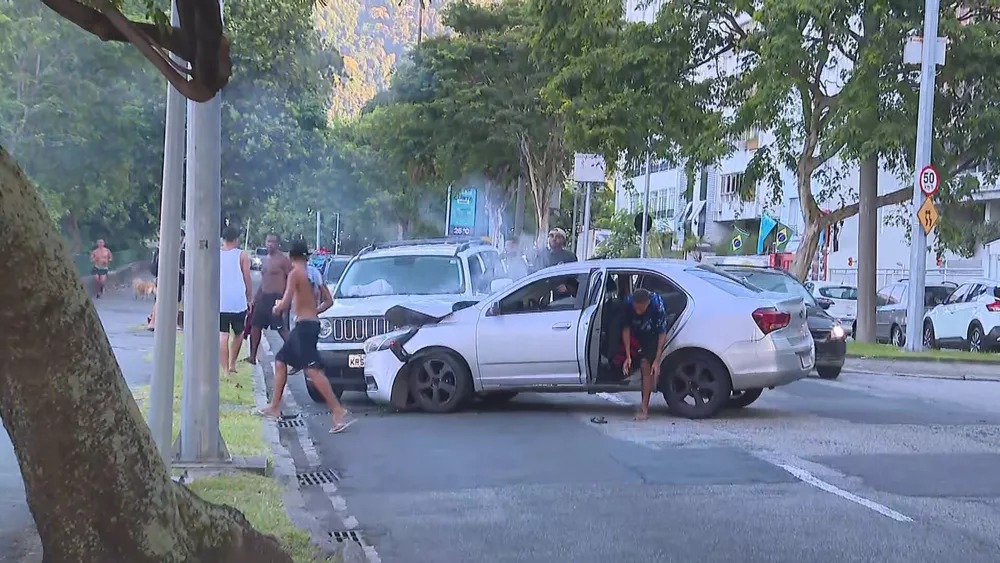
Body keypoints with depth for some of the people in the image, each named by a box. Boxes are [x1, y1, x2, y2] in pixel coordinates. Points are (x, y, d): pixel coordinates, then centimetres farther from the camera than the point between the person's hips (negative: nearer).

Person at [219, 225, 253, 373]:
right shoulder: (242, 255, 0)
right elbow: (247, 279, 0)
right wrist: (249, 299, 9)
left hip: (219, 302, 1)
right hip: (238, 302, -1)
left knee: (222, 335, 0)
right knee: (238, 333, 18)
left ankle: (225, 369, -5)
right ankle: (232, 364, 16)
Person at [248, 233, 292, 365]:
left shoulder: (283, 260, -9)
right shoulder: (265, 260, 17)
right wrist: (256, 295, 21)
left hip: (276, 298, -9)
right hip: (263, 297, 9)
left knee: (282, 329, -12)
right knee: (255, 325, 10)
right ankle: (252, 357, 20)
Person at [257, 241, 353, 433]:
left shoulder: (295, 273, -11)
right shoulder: (315, 273, 12)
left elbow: (285, 304, -17)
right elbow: (328, 301, 16)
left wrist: (277, 308, 4)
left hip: (304, 325, -9)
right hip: (313, 323, 9)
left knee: (314, 370, -15)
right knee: (280, 360, 19)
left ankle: (338, 413, -22)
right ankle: (275, 406, 25)